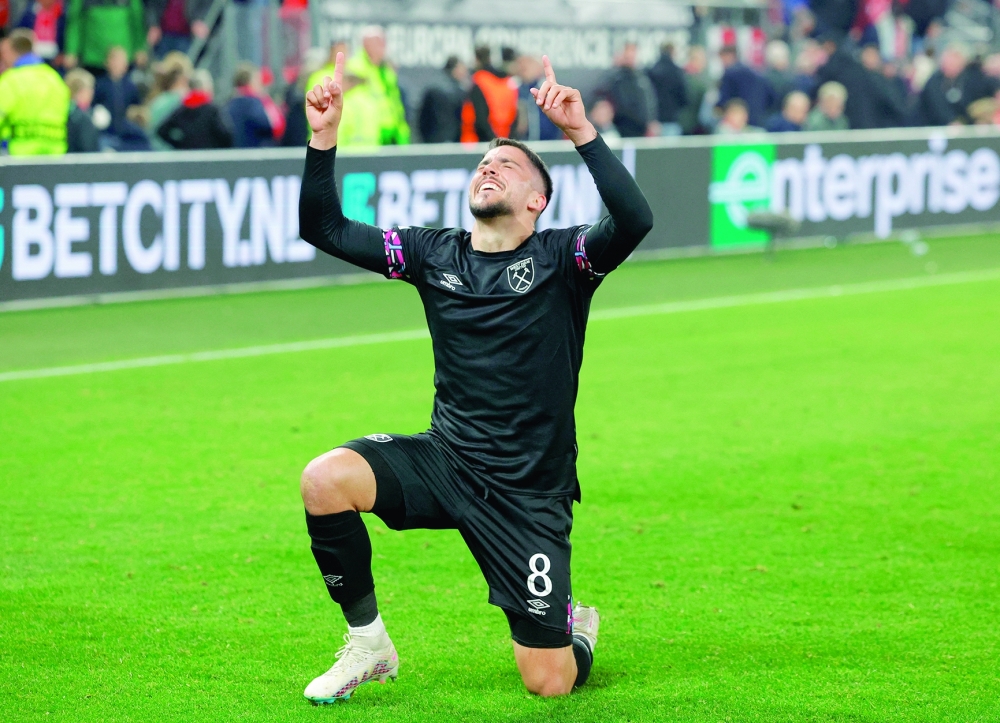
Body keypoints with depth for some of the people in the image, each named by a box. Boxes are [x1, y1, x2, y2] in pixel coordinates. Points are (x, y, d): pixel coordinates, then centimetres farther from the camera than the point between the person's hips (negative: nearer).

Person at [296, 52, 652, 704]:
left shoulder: (560, 257, -6)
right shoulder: (434, 253, 5)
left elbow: (635, 221, -26)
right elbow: (324, 228, 3)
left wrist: (582, 133, -34)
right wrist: (324, 138, -11)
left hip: (529, 494, -3)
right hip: (444, 460, 3)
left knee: (548, 683, -6)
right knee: (326, 479, -26)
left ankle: (579, 634, 35)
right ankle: (368, 644, -5)